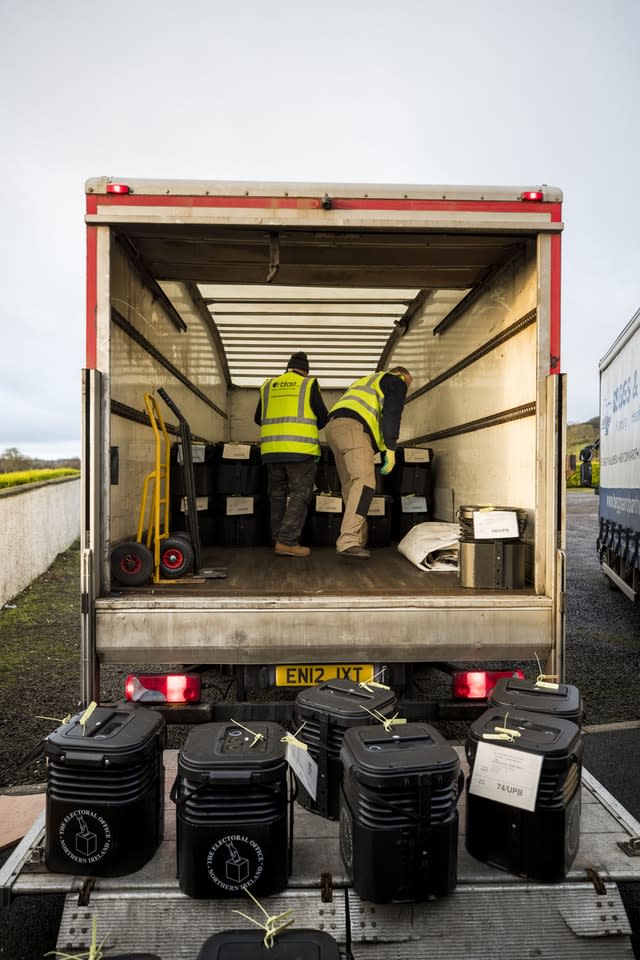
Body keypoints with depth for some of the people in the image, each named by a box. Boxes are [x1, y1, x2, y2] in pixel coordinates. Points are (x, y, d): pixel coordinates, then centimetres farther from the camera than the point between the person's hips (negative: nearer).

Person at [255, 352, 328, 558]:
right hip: (300, 449, -4)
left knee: (277, 495, 13)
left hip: (272, 449, 5)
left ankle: (278, 539, 15)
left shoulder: (268, 386, 15)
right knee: (299, 495, -1)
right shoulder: (308, 385, 4)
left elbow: (258, 418, 22)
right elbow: (323, 417, 4)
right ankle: (287, 541, -9)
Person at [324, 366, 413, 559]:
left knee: (351, 486, 10)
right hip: (353, 427, -9)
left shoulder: (365, 381, 40)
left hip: (332, 427, 9)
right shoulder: (396, 381, 15)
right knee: (364, 482, -18)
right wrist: (390, 449, -8)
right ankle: (348, 541, -30)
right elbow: (391, 414, -2)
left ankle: (358, 541, 12)